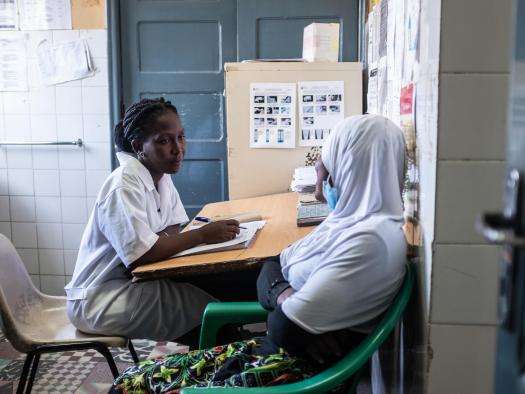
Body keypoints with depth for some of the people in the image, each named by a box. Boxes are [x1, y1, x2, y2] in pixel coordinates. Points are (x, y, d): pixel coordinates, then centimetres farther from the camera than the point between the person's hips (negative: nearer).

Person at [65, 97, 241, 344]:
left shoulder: (161, 174, 5)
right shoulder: (124, 186, -23)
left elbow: (173, 227, 7)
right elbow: (140, 255, -29)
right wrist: (202, 235, -24)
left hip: (133, 281, 8)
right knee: (212, 309, -16)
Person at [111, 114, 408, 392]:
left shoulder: (371, 239, -23)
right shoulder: (355, 218, 9)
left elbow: (286, 329, -25)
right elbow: (274, 266, 11)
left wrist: (280, 298, -4)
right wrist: (284, 295, -10)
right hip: (278, 347, 9)